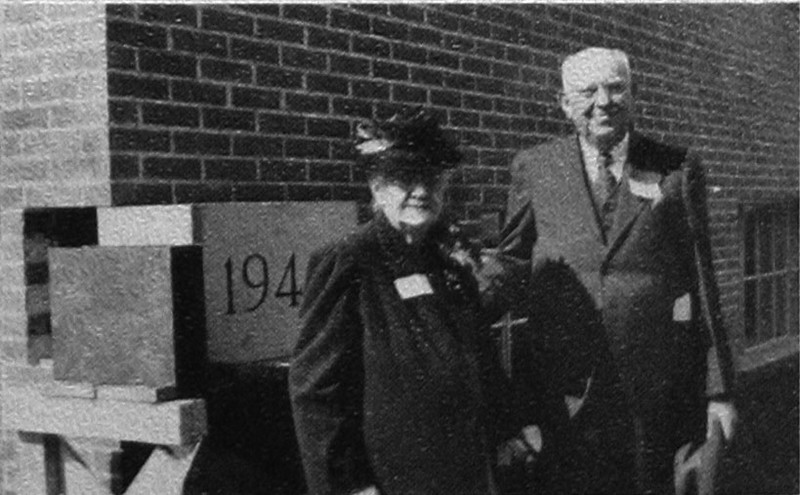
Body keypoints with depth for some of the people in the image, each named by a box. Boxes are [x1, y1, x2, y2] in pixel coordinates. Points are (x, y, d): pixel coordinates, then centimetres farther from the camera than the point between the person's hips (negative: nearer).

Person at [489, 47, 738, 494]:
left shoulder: (678, 169, 4)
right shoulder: (534, 168, 5)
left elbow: (702, 282, 3)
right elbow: (511, 263, 17)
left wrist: (719, 389, 2)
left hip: (658, 394, 0)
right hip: (564, 396, 0)